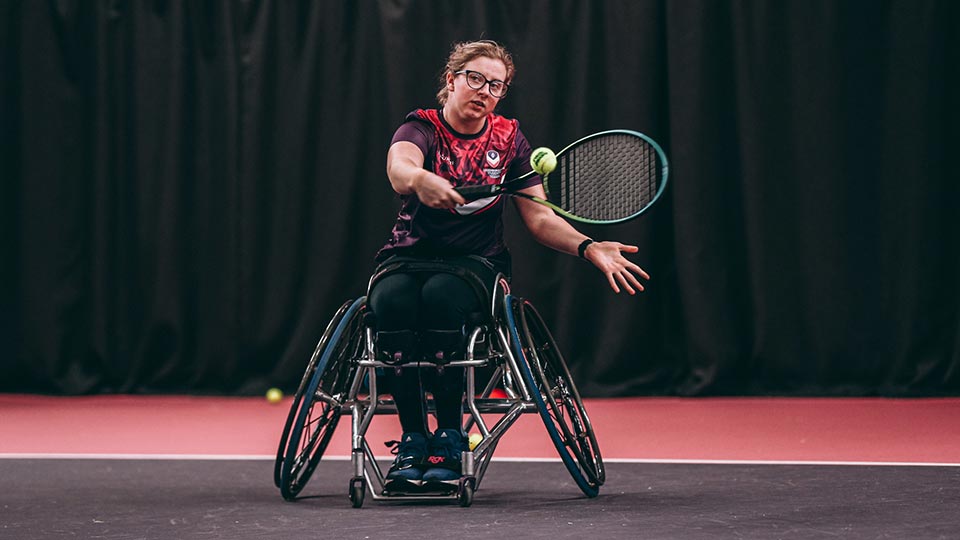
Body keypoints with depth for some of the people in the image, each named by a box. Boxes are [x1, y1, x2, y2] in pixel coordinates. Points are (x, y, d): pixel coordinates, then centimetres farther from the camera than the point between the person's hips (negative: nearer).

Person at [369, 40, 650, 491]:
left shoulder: (508, 139, 8)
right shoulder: (421, 128, -2)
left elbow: (539, 218, 6)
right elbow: (400, 168, -27)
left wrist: (589, 248, -12)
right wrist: (420, 179, -52)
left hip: (476, 261, 1)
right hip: (410, 255, -1)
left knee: (441, 296, -36)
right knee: (393, 300, -37)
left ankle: (450, 439, -27)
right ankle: (412, 439, -28)